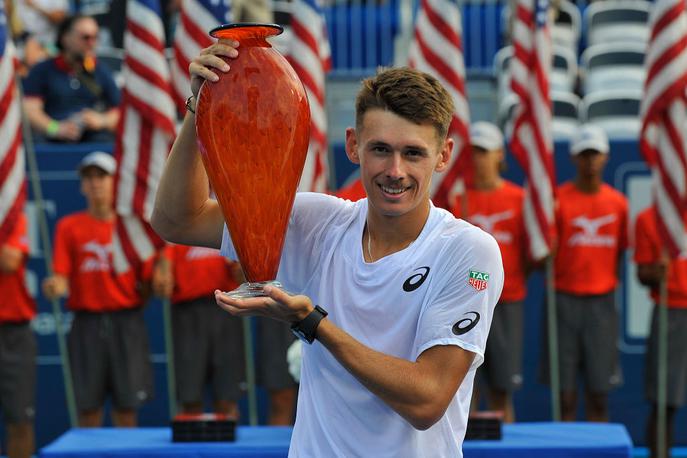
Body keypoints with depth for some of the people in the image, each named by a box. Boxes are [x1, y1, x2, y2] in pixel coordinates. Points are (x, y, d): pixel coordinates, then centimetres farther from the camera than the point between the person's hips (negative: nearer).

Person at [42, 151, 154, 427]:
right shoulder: (68, 226, 7)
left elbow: (148, 281, 8)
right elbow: (62, 278, -2)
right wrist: (55, 286, -20)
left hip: (127, 322, 0)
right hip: (86, 321, 0)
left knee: (126, 405, 0)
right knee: (88, 406, 0)